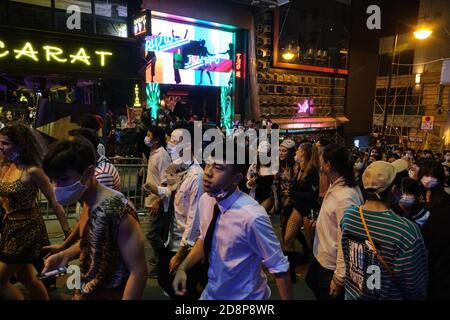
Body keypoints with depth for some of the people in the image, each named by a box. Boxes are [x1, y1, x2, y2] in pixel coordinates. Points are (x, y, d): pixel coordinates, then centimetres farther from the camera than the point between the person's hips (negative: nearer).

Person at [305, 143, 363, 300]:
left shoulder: (345, 198, -32)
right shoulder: (335, 186, -2)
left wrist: (339, 278, -21)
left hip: (331, 265, -9)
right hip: (321, 255, 9)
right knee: (311, 281, 29)